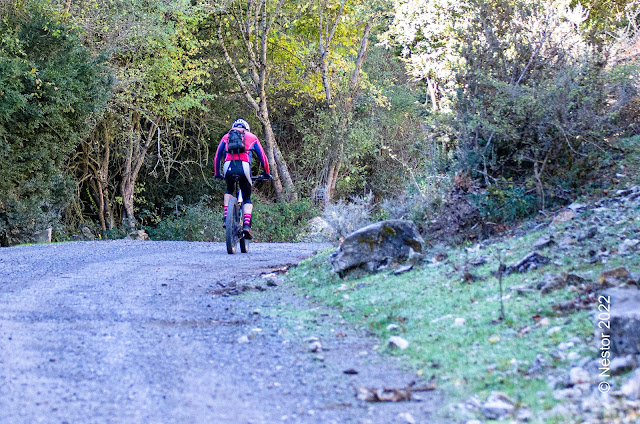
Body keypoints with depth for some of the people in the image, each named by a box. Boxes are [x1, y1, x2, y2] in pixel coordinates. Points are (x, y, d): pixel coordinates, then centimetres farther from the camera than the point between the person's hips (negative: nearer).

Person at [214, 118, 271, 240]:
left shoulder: (226, 136, 28)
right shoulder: (251, 137, 25)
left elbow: (217, 156, 26)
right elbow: (262, 156, 21)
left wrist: (217, 174, 37)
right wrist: (266, 173, 32)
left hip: (228, 167, 1)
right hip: (244, 167, -1)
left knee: (229, 191, 31)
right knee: (247, 199, 15)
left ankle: (226, 218, 13)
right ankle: (246, 224, -8)